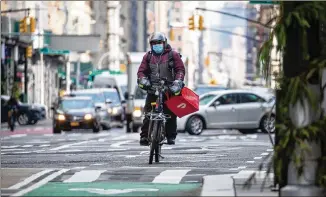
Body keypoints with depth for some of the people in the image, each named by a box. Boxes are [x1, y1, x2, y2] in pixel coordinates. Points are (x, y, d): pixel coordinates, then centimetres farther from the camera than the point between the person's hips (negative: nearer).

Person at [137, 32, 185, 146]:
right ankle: (144, 136, -7)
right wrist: (143, 80, -8)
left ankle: (171, 137, 9)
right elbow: (141, 71, 13)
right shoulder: (148, 56, 16)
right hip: (152, 90, 1)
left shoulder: (173, 55, 8)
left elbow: (180, 69, 3)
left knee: (171, 115, 0)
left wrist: (178, 81, -12)